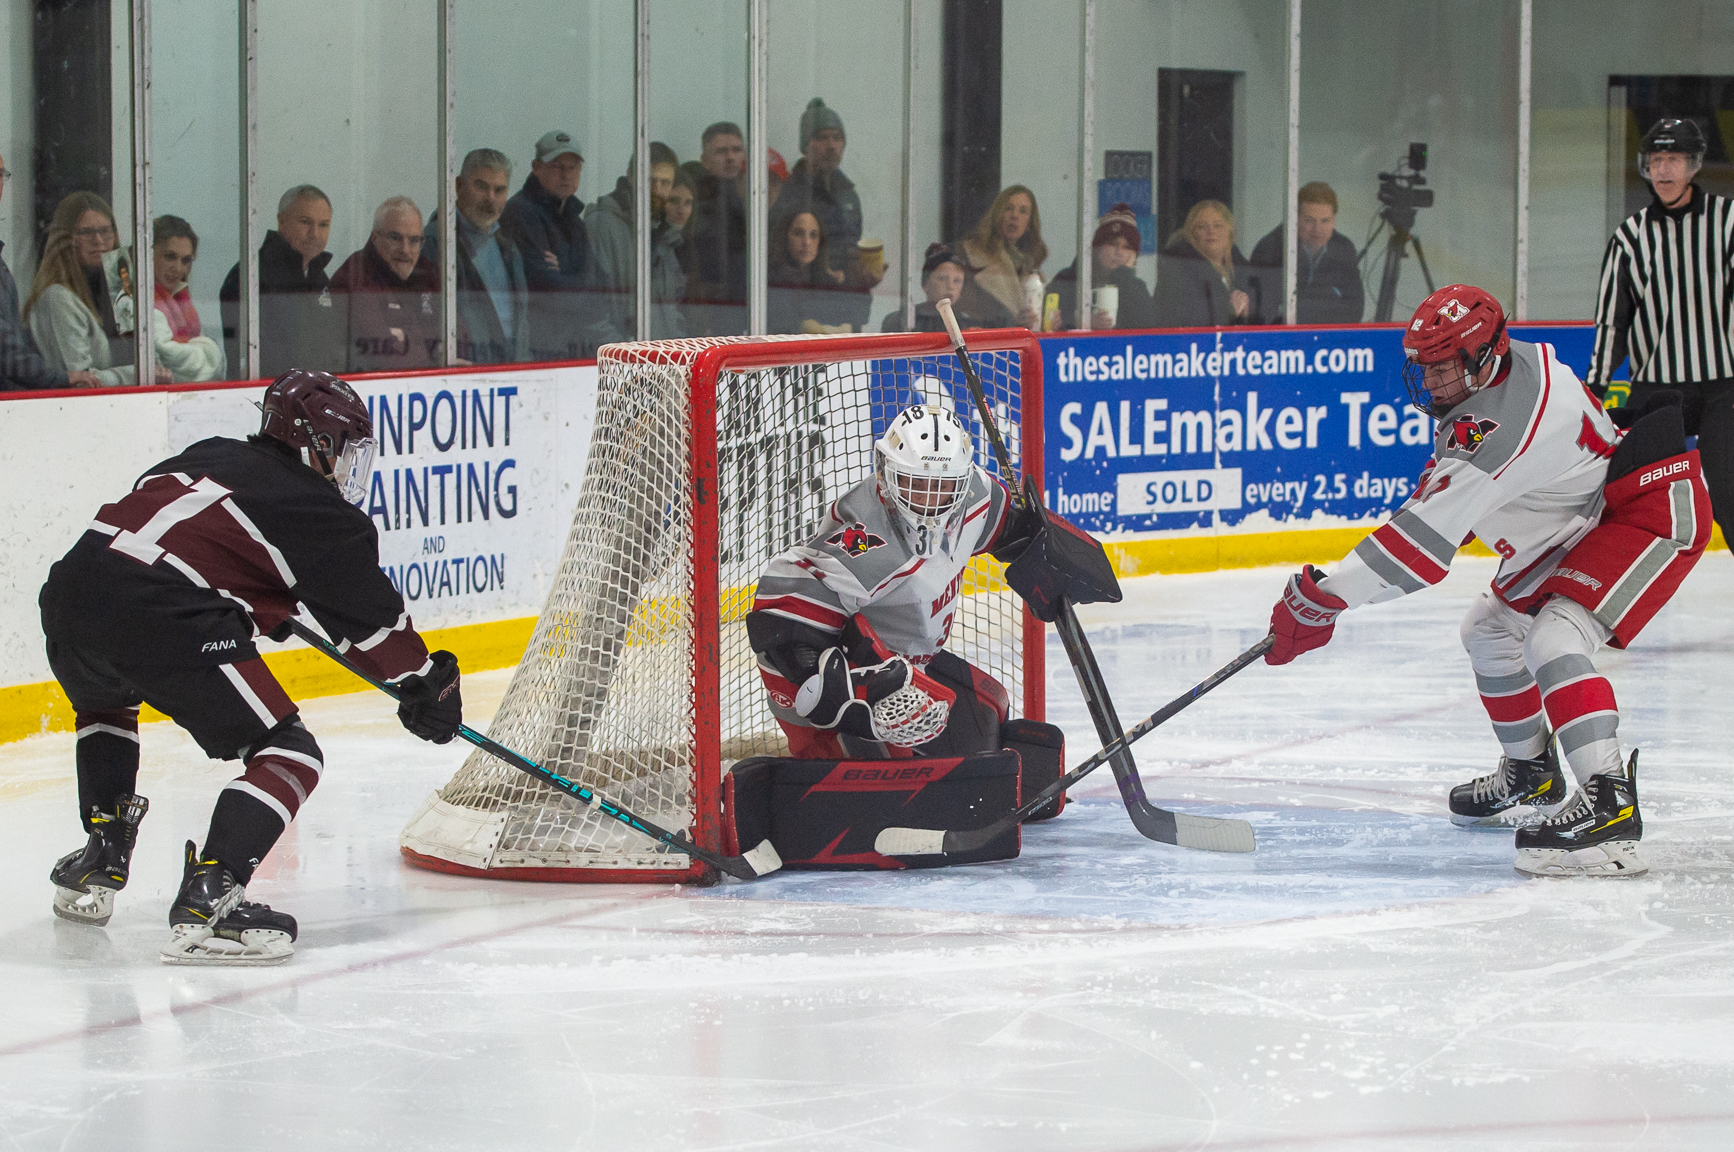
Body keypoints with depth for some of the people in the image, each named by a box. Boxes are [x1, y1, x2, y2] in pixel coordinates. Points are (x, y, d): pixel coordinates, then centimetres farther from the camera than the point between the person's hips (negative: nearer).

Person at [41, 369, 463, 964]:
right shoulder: (316, 511, 10)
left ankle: (100, 857, 33)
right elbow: (371, 615, 15)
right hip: (161, 619, -8)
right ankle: (207, 900, -18)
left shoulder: (209, 456, 29)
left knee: (104, 701, 41)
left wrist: (263, 607, 51)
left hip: (71, 586, 8)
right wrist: (426, 683, 30)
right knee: (288, 753, -2)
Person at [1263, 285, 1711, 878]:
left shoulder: (1503, 424, -33)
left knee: (1554, 640, -30)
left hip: (1653, 511, -12)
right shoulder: (1510, 363, -3)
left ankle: (1610, 806, -36)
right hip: (1582, 523, 12)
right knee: (1490, 629, 19)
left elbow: (1429, 534, -34)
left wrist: (1324, 596, -32)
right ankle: (1531, 776, 37)